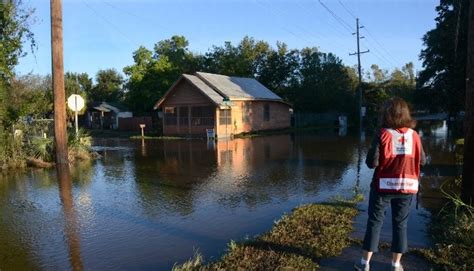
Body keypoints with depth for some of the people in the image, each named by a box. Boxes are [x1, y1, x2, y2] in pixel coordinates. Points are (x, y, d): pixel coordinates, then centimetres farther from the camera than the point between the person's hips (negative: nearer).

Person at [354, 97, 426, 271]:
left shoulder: (382, 134, -12)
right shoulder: (414, 135, -2)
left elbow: (372, 163, -14)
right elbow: (422, 161, 7)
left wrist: (371, 155, 6)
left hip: (383, 185, -2)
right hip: (407, 186, 3)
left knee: (375, 221, 8)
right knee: (400, 224, 13)